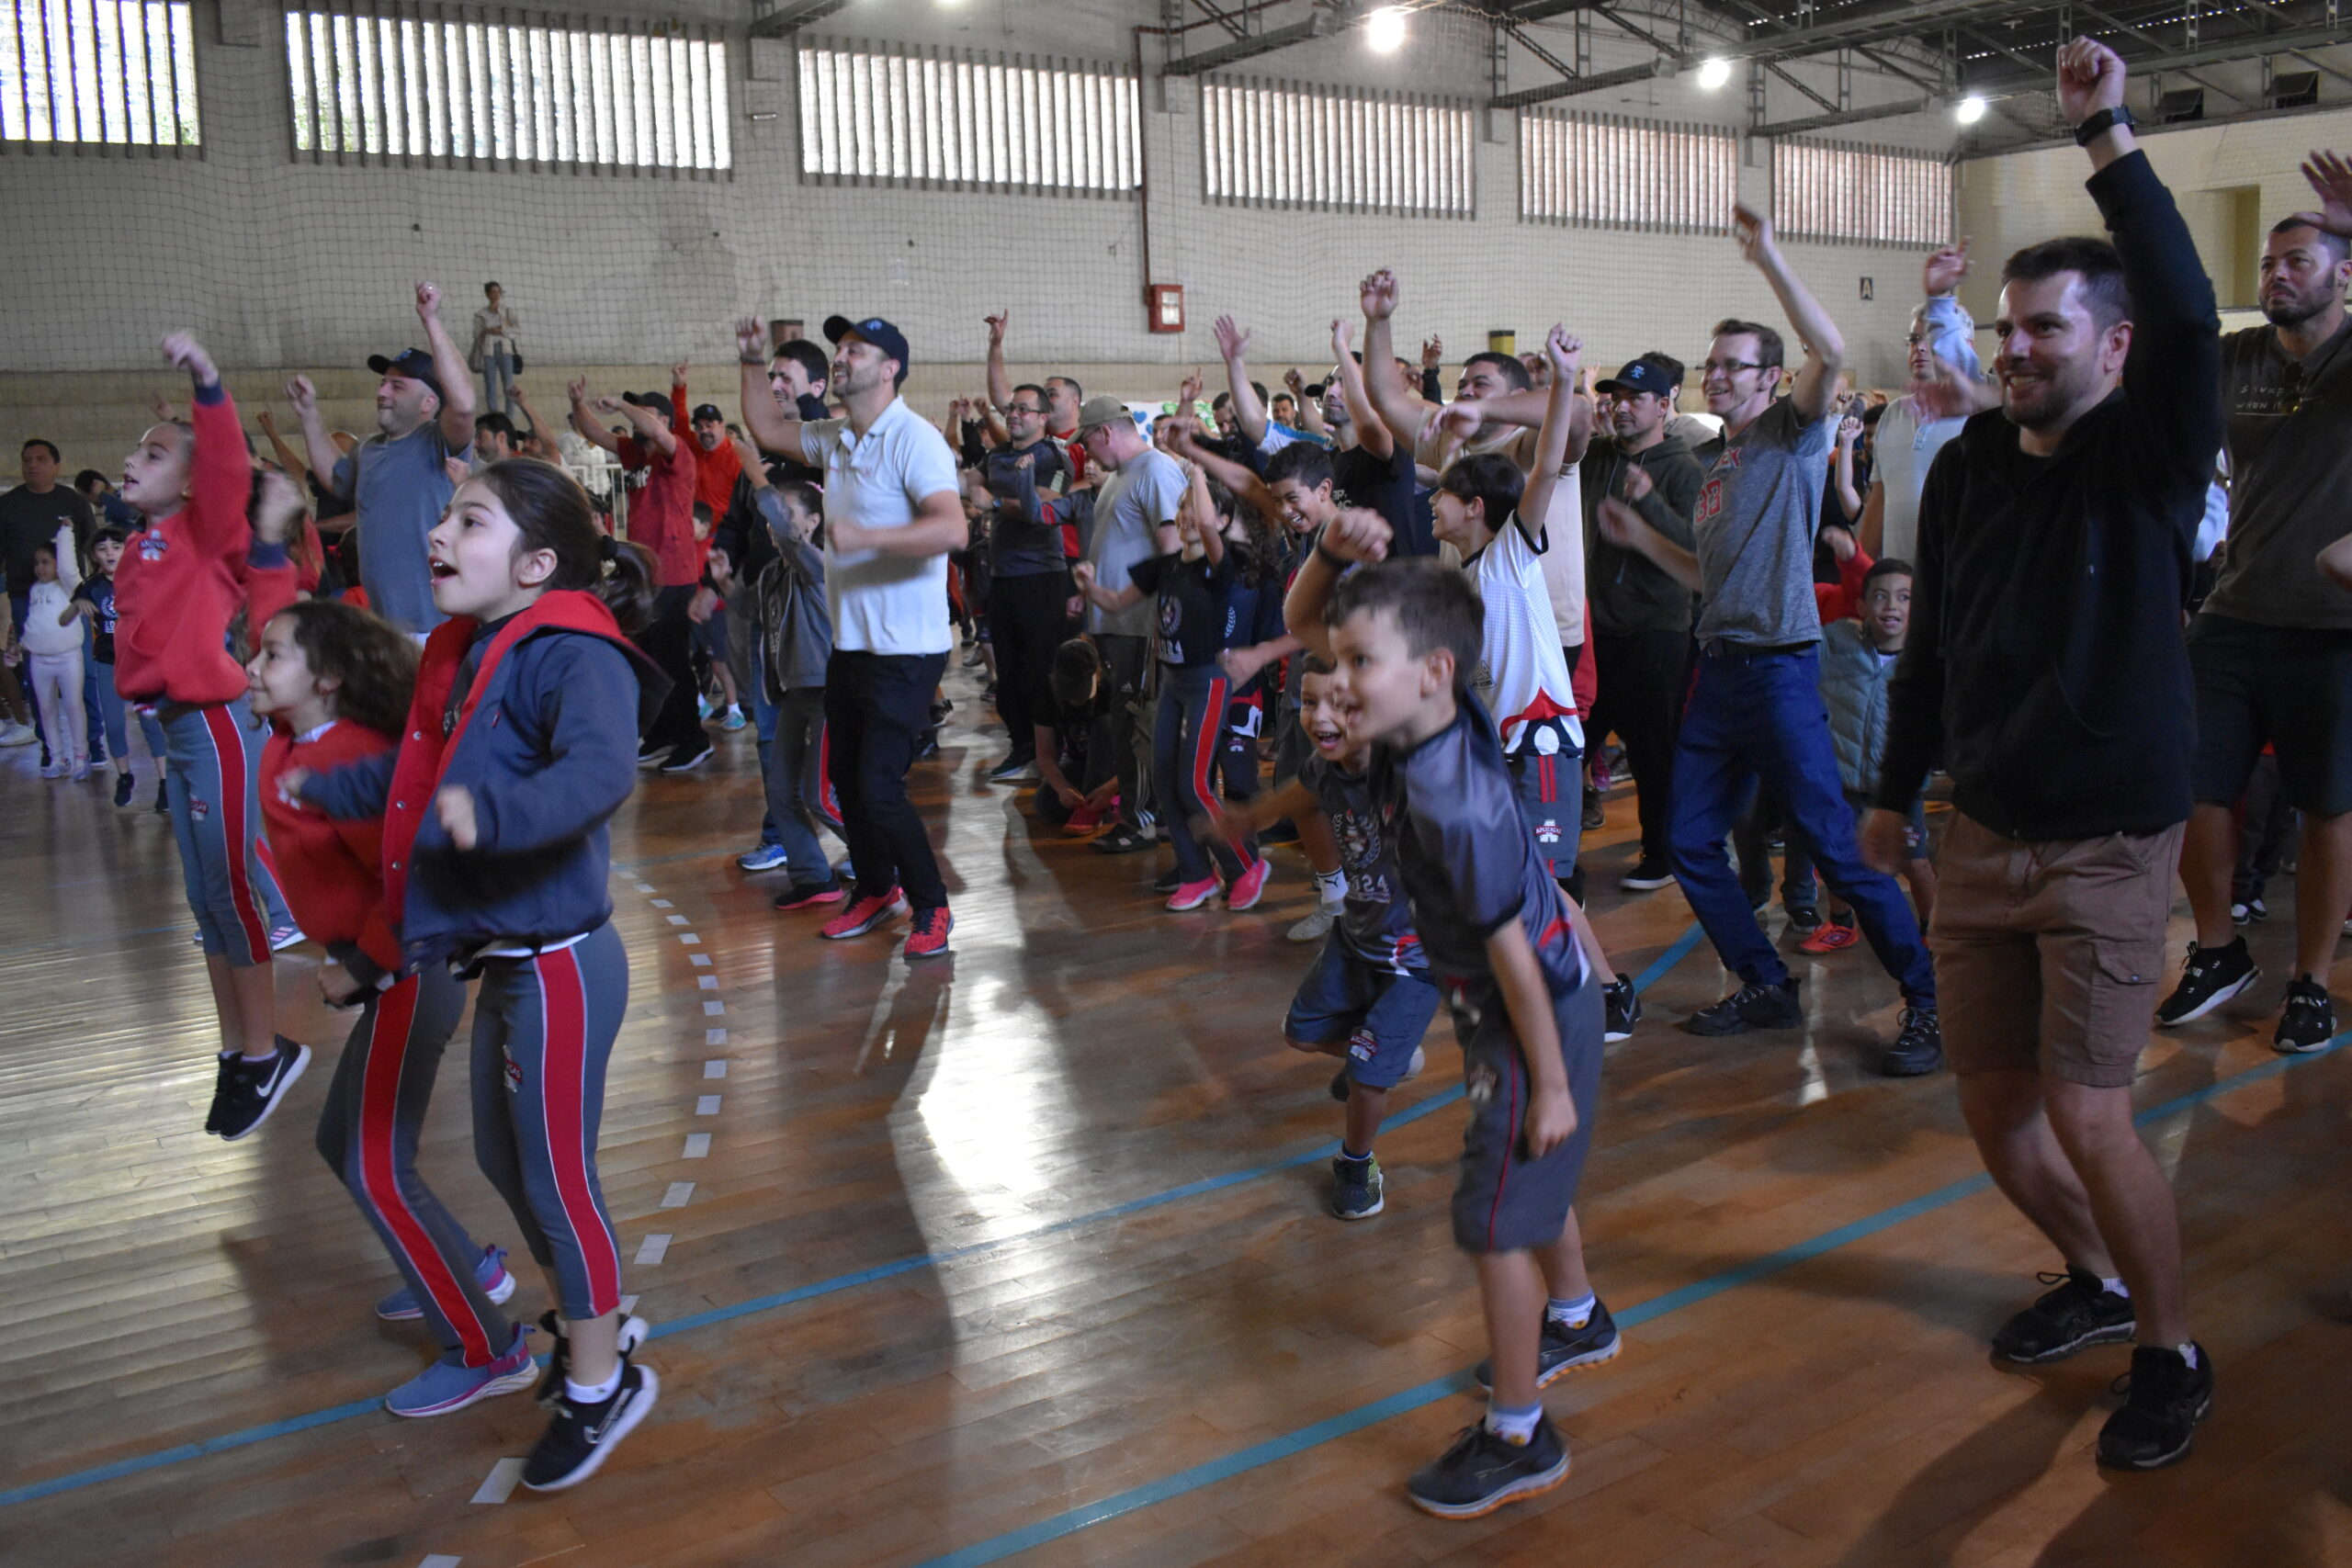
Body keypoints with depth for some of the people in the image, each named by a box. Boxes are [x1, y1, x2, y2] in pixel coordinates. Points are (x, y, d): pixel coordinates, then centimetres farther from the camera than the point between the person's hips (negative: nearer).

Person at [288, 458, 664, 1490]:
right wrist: (325, 789, 38)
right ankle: (591, 1320, 44)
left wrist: (492, 812, -55)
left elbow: (602, 769, -41)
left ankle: (600, 1383, 23)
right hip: (501, 961, 10)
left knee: (556, 1175, 3)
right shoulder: (469, 656, 8)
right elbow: (418, 774, 25)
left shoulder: (571, 655, -21)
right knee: (503, 1157, 22)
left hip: (557, 965, -10)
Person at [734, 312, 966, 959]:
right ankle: (876, 891, 35)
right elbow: (765, 429, 28)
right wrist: (753, 363, 15)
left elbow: (953, 528, -30)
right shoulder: (834, 438, 10)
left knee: (879, 786, -10)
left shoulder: (913, 439, -16)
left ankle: (931, 907, 8)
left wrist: (864, 536, -36)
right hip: (849, 642, 9)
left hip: (905, 649, -9)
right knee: (846, 777, 16)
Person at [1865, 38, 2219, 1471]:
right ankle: (2096, 1281, 37)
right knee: (1996, 1103, 11)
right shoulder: (1968, 467, 5)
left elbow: (2188, 309, -29)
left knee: (2088, 1114, -8)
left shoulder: (2149, 458, -9)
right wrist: (1896, 794, 18)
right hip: (1983, 839, 5)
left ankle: (2174, 1357, 16)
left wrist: (2110, 138, -29)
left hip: (2107, 848, -5)